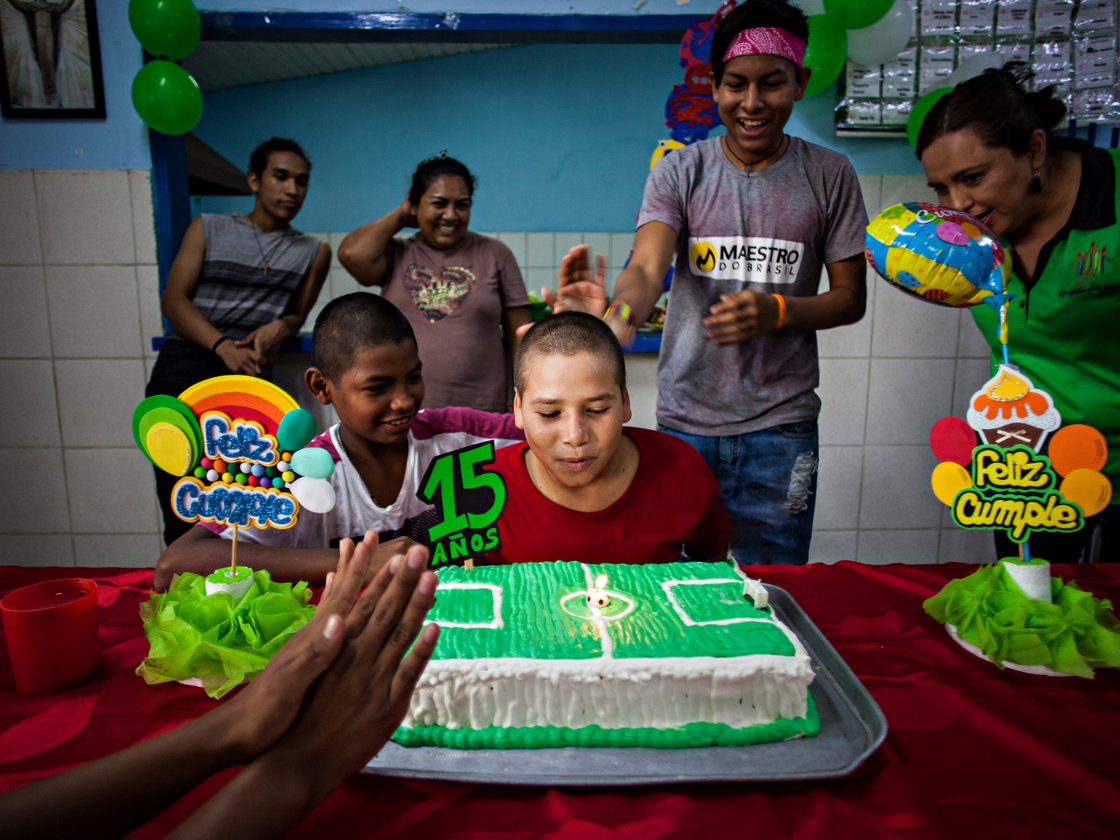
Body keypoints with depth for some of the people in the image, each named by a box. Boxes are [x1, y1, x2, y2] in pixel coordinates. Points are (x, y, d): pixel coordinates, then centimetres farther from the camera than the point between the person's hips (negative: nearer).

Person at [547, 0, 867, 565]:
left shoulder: (830, 175, 2)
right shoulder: (680, 171, 0)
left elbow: (850, 298, 4)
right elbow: (647, 267, -17)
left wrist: (776, 311, -16)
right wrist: (619, 314, -41)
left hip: (780, 425, 0)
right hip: (684, 420, 0)